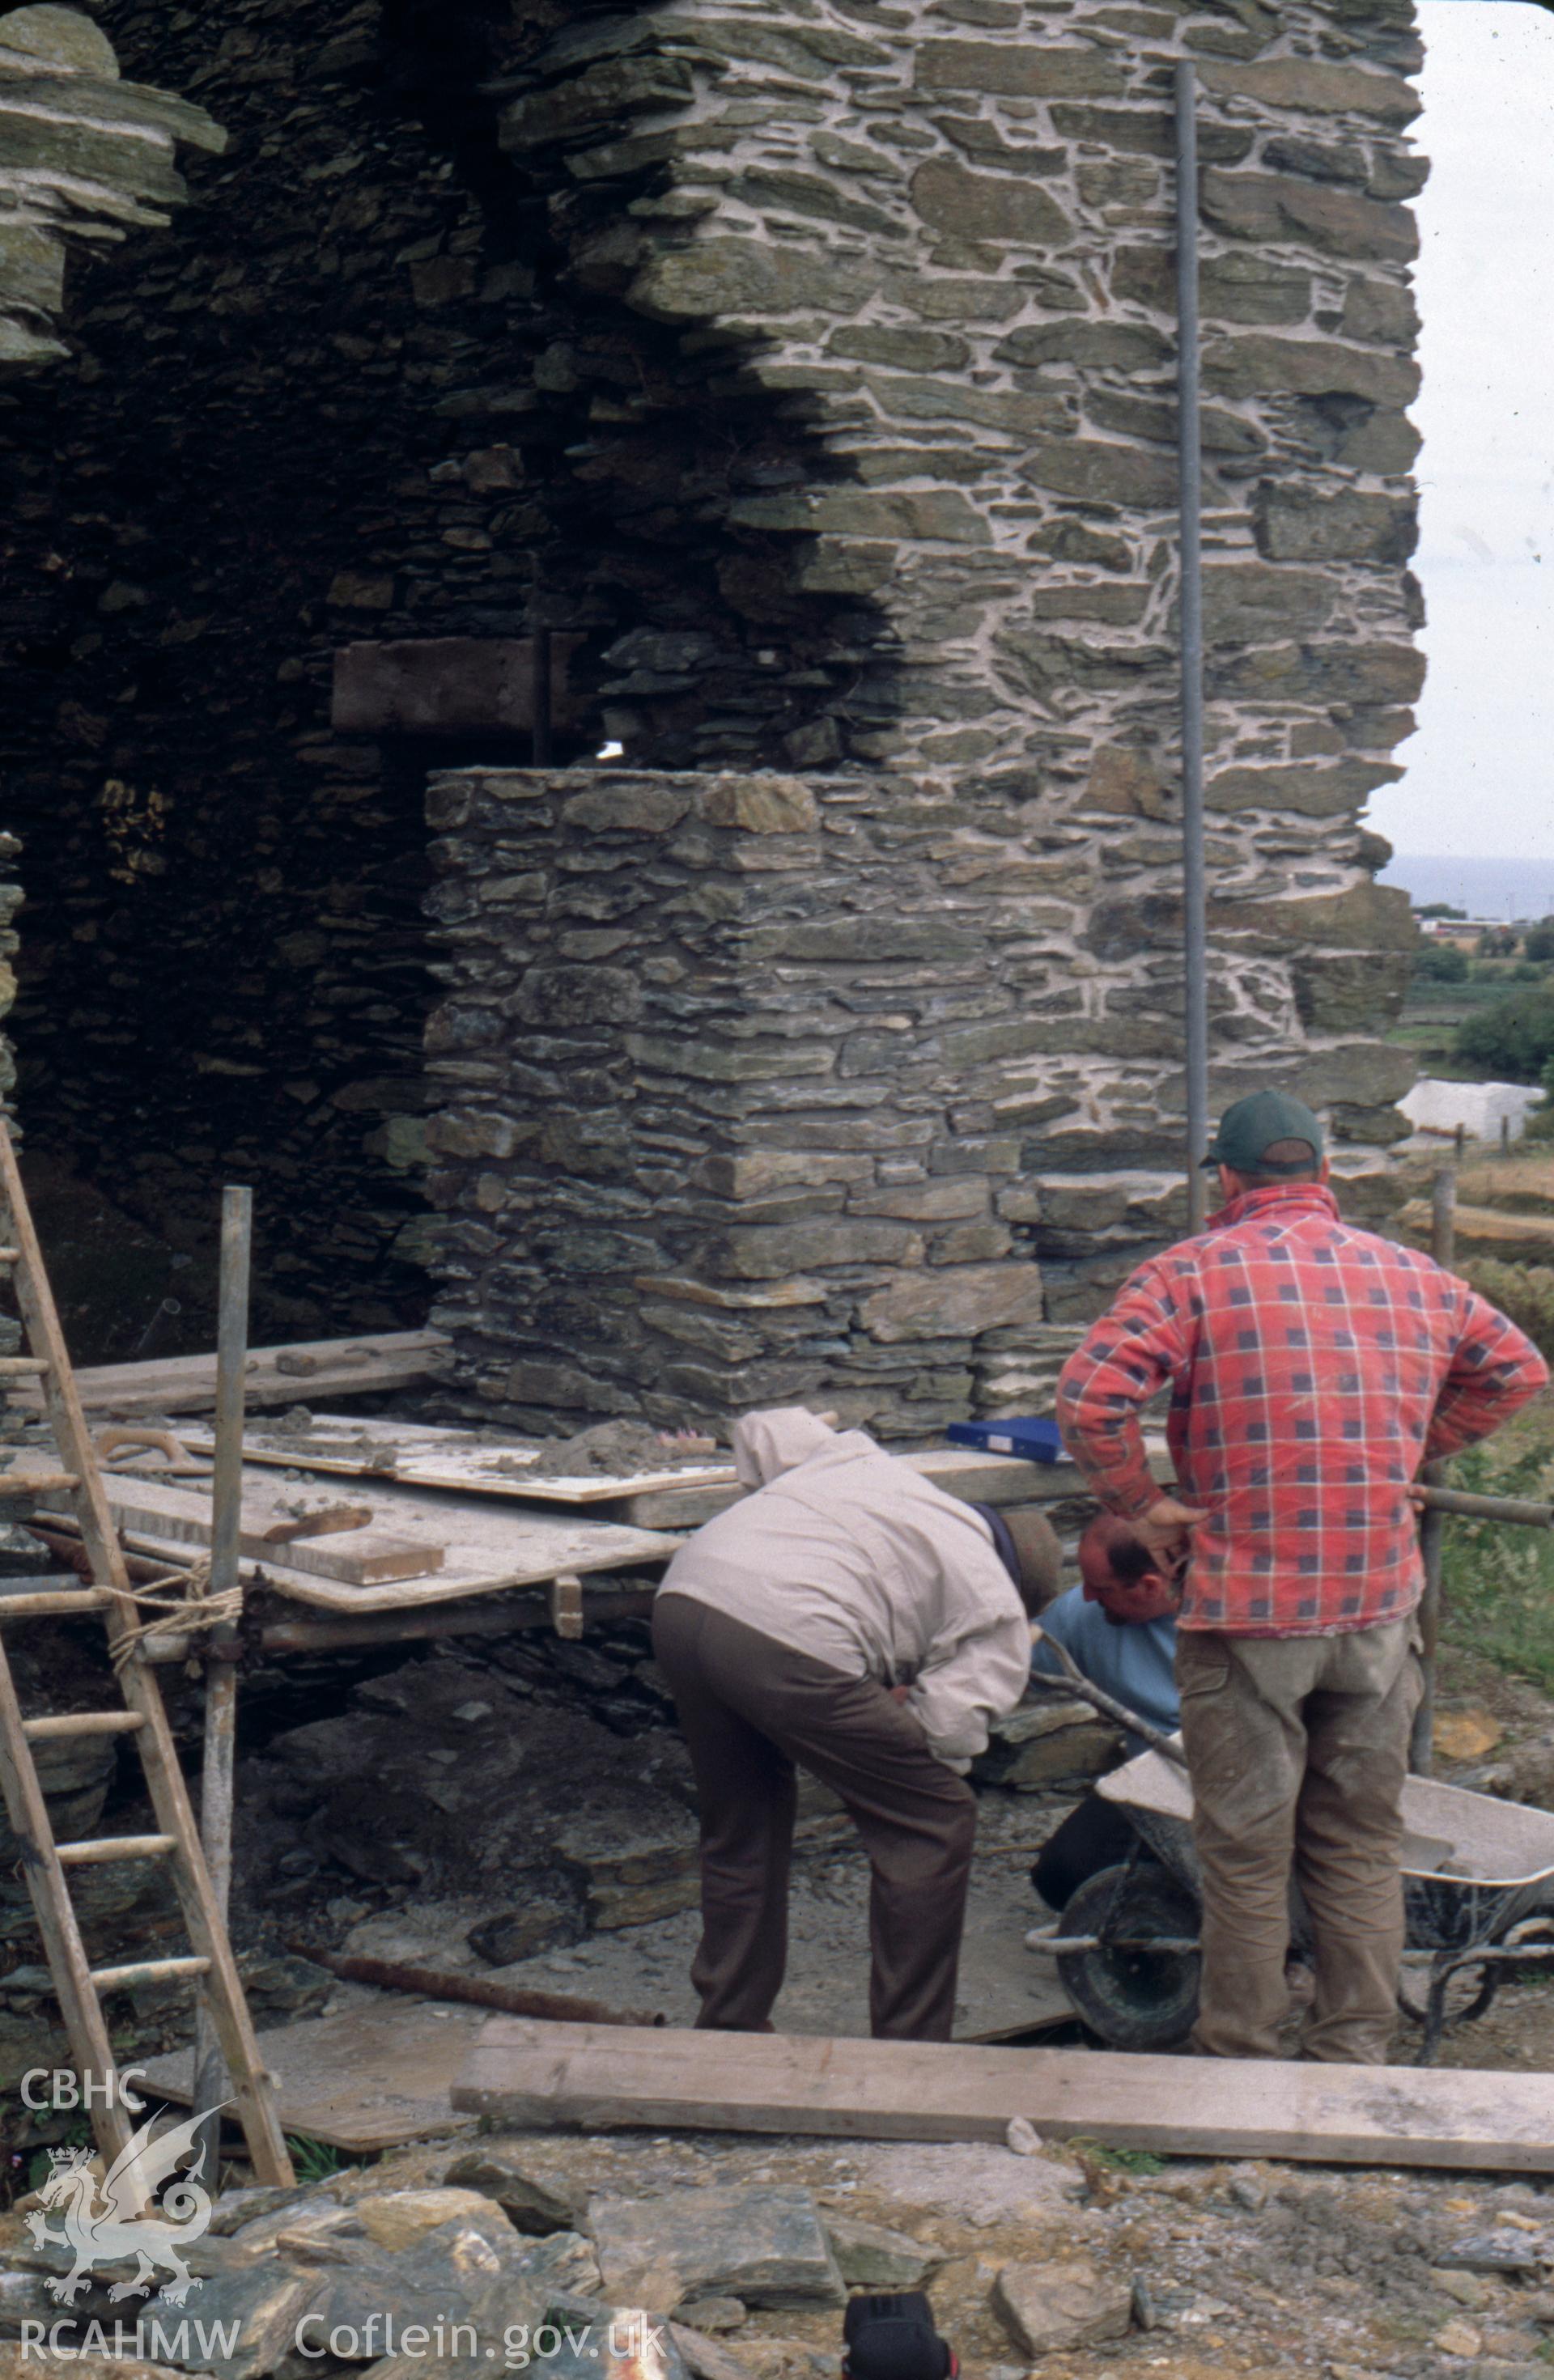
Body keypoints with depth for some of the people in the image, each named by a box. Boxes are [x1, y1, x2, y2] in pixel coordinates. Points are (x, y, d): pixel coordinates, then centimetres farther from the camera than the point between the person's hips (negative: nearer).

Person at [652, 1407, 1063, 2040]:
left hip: (681, 1597, 7)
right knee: (936, 1821, 11)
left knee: (741, 1822, 28)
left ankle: (730, 2025, 35)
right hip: (786, 1639, -7)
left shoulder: (861, 1459, 32)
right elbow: (946, 1730, 2)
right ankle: (909, 2051, 15)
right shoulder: (998, 1611, 15)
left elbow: (760, 1430, 36)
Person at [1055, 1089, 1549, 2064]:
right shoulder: (1413, 1273, 8)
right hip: (1381, 1606, 4)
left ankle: (1243, 2068, 14)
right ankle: (1358, 2056, 20)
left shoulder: (1194, 1272, -7)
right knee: (1362, 1847, 14)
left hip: (1249, 1612, -4)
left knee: (1248, 1856, 6)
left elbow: (1090, 1397, -18)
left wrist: (1142, 1506, -4)